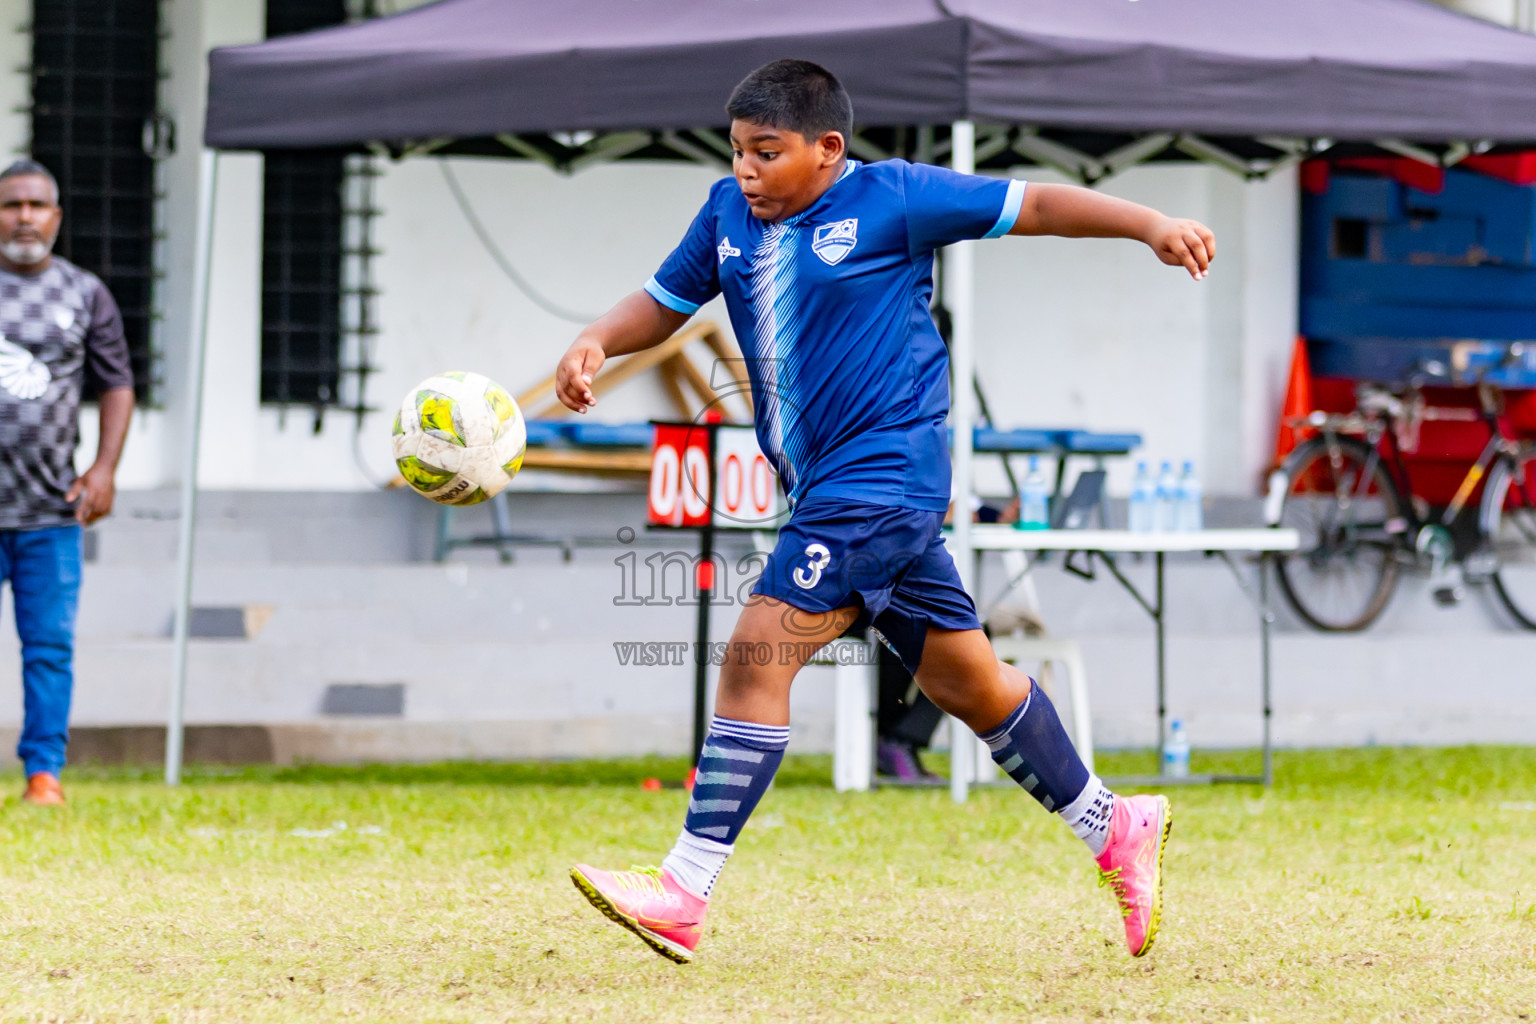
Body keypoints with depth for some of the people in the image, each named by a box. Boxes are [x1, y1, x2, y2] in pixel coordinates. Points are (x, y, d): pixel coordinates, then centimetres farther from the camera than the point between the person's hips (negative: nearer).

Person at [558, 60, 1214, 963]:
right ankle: (1114, 828, 30)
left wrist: (1152, 226, -11)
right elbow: (664, 304, 20)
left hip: (885, 475, -8)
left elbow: (1033, 205, -3)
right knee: (965, 679, 15)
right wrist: (597, 342, 0)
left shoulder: (890, 198, -9)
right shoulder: (729, 214, 9)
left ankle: (686, 895, -17)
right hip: (831, 490, 8)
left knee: (756, 656, -16)